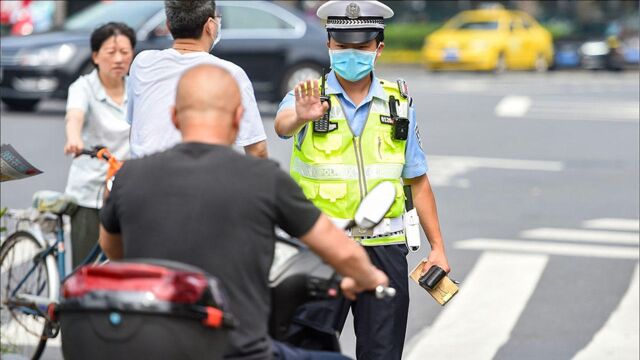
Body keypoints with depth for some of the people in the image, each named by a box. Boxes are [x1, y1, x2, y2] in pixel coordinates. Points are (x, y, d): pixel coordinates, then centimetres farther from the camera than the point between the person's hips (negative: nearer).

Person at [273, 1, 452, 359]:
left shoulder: (398, 104, 7)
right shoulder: (309, 98, -2)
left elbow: (418, 181, 12)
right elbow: (282, 124, -26)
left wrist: (438, 247, 8)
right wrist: (301, 116, -50)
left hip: (384, 250, 2)